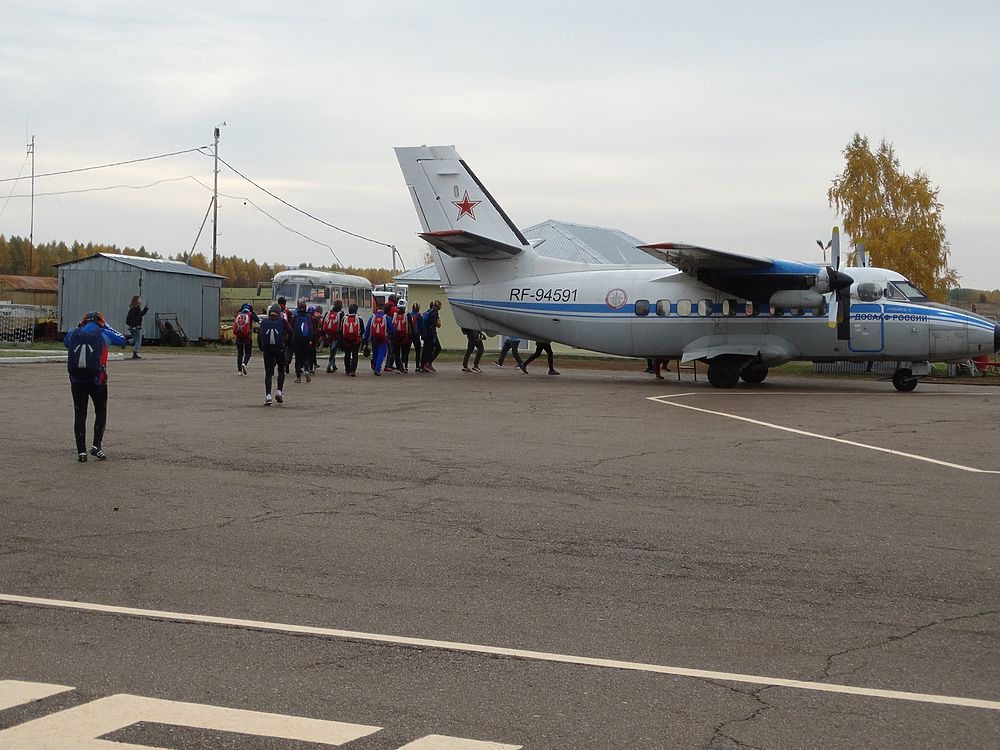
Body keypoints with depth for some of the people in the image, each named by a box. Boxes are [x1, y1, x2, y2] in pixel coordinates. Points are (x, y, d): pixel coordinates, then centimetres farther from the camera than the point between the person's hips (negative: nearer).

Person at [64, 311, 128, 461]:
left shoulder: (73, 334, 4)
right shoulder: (104, 334, -2)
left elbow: (66, 342, 28)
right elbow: (122, 340, 14)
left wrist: (80, 327, 23)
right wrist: (107, 327, 22)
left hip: (76, 380, 2)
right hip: (97, 380, -2)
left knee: (79, 414, 10)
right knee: (101, 412, 17)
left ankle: (81, 451, 8)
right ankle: (96, 446, 6)